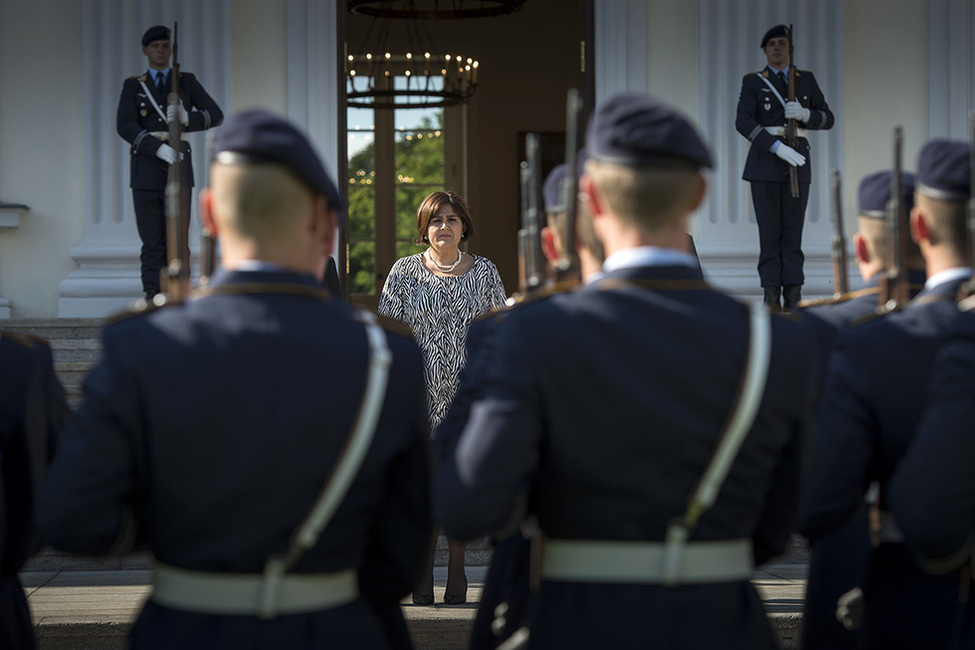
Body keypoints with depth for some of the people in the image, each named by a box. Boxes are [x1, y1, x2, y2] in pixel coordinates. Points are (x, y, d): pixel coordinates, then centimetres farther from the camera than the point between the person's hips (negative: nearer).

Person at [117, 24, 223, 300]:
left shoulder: (187, 81, 9)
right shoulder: (132, 86, 7)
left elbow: (215, 117, 0)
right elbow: (125, 127, -9)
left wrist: (187, 119, -22)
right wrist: (159, 148, -25)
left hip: (178, 172, 0)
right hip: (145, 172, 0)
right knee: (152, 244, -2)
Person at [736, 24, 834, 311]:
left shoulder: (806, 80, 10)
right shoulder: (753, 82, 1)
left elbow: (827, 119, 5)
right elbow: (744, 123, -12)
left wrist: (803, 114, -18)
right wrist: (778, 147, -23)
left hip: (797, 161, 2)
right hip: (765, 160, -2)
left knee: (793, 232, 1)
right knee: (769, 232, -3)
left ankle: (793, 296, 4)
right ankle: (771, 295, 3)